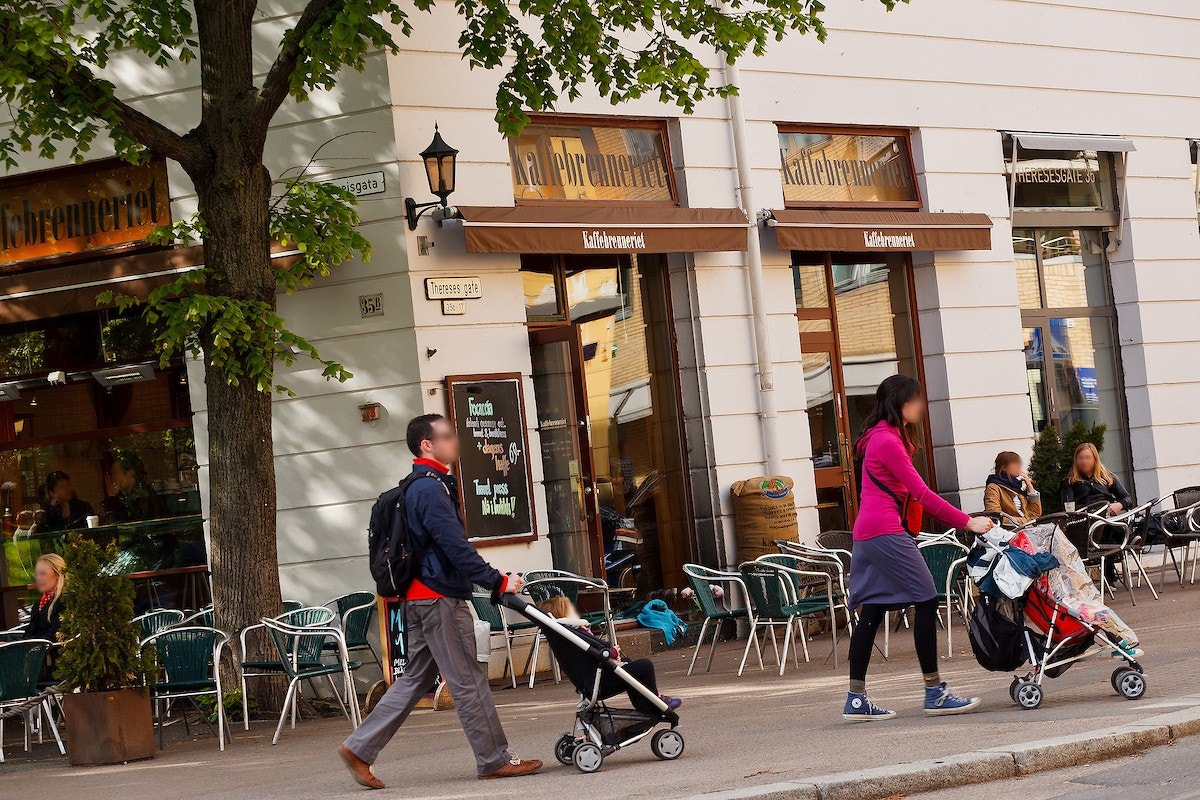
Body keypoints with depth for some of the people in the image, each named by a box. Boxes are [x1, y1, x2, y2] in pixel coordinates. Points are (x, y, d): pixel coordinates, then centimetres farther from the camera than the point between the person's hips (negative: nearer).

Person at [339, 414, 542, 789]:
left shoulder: (423, 486, 18)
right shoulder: (430, 489, -16)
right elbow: (456, 548, -21)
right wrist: (498, 582, -18)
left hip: (422, 598, 10)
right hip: (439, 598, -10)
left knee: (414, 680, 12)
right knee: (468, 680, -3)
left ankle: (359, 748, 11)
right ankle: (494, 760, 4)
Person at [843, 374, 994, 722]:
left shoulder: (883, 438, 21)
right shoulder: (887, 440, -11)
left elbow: (910, 494, 20)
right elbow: (921, 492, -14)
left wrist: (961, 521, 14)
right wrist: (967, 522, -13)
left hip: (867, 535, 10)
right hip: (885, 532, -10)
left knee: (871, 613, 7)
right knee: (926, 602, -7)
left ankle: (856, 700, 6)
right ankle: (935, 693, -6)